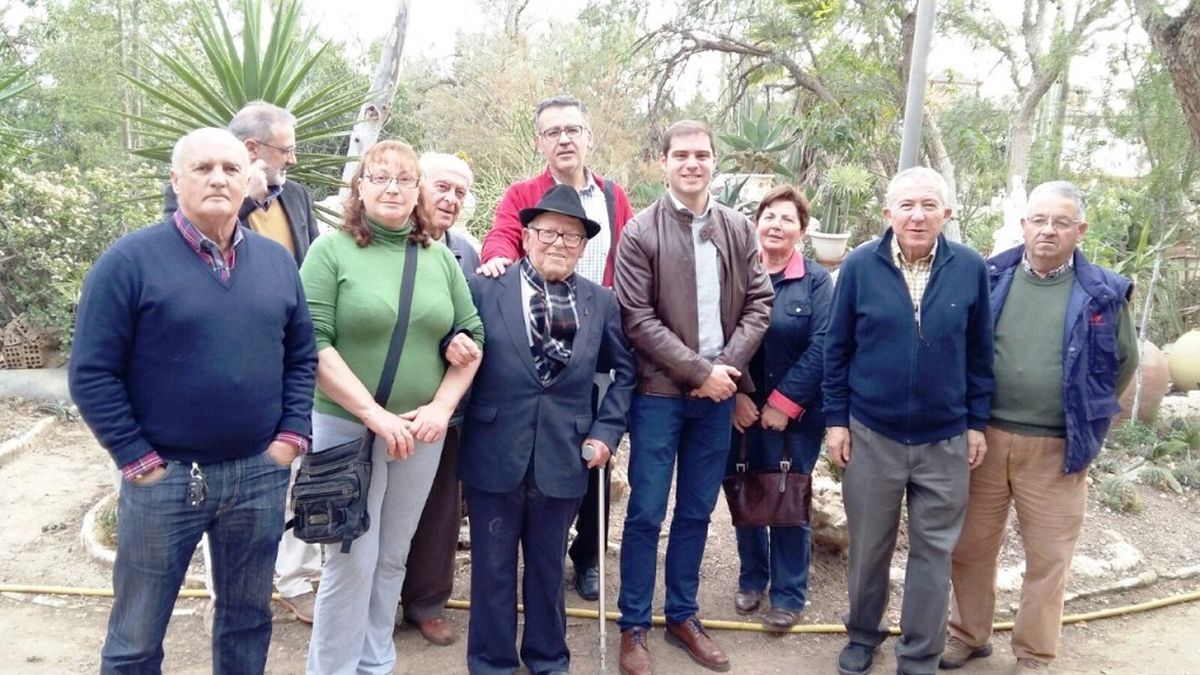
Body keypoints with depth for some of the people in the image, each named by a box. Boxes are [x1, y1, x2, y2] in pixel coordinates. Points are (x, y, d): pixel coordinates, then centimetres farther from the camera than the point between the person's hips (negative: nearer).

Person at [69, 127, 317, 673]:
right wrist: (136, 459, -11)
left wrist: (292, 434, 0)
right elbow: (92, 373, -10)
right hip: (164, 476, -3)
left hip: (260, 474, 4)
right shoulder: (130, 260, -9)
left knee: (248, 617, 19)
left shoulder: (277, 261, 5)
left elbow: (302, 355, 9)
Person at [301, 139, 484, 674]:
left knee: (394, 556, 14)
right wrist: (374, 414, -18)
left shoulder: (440, 258, 7)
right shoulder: (331, 250, -5)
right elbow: (313, 345, -13)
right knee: (352, 560, 1)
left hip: (422, 431, 4)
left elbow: (471, 337, 8)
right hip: (347, 426, -4)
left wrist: (441, 407, -6)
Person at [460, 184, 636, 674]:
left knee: (548, 567, 19)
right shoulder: (485, 289, -4)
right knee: (493, 567, 11)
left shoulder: (601, 302, 4)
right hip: (495, 453, -2)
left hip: (563, 458, 2)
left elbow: (625, 370, 9)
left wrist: (606, 430, 2)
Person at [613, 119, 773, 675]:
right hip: (659, 391, -3)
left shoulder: (739, 229, 6)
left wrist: (728, 367, -9)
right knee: (647, 513, 3)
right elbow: (638, 318, -11)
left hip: (718, 391, 4)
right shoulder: (640, 232, -6)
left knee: (697, 512, 13)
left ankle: (683, 616, 29)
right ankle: (633, 626, 19)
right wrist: (700, 371, -14)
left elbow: (759, 303, 5)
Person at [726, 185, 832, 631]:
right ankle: (751, 579, 32)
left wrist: (784, 402, -15)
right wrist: (735, 395, -11)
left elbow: (821, 346, -10)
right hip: (742, 410, 2)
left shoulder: (816, 281, -3)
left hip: (796, 413, -1)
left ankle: (789, 594, 21)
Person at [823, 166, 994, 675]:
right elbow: (836, 348, -1)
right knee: (868, 548, 15)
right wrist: (835, 419, -3)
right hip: (870, 433, 0)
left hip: (945, 440, 1)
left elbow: (979, 353, 3)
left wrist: (977, 421, 3)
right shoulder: (860, 265, -7)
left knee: (933, 553, 10)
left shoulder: (971, 268, -4)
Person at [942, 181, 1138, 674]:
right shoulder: (989, 278, 0)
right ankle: (969, 634, 33)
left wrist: (1083, 419, 9)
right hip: (983, 438, 2)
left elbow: (1124, 362, 11)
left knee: (1048, 558, 9)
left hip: (1055, 449, -1)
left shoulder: (1104, 294, -3)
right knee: (970, 546, 13)